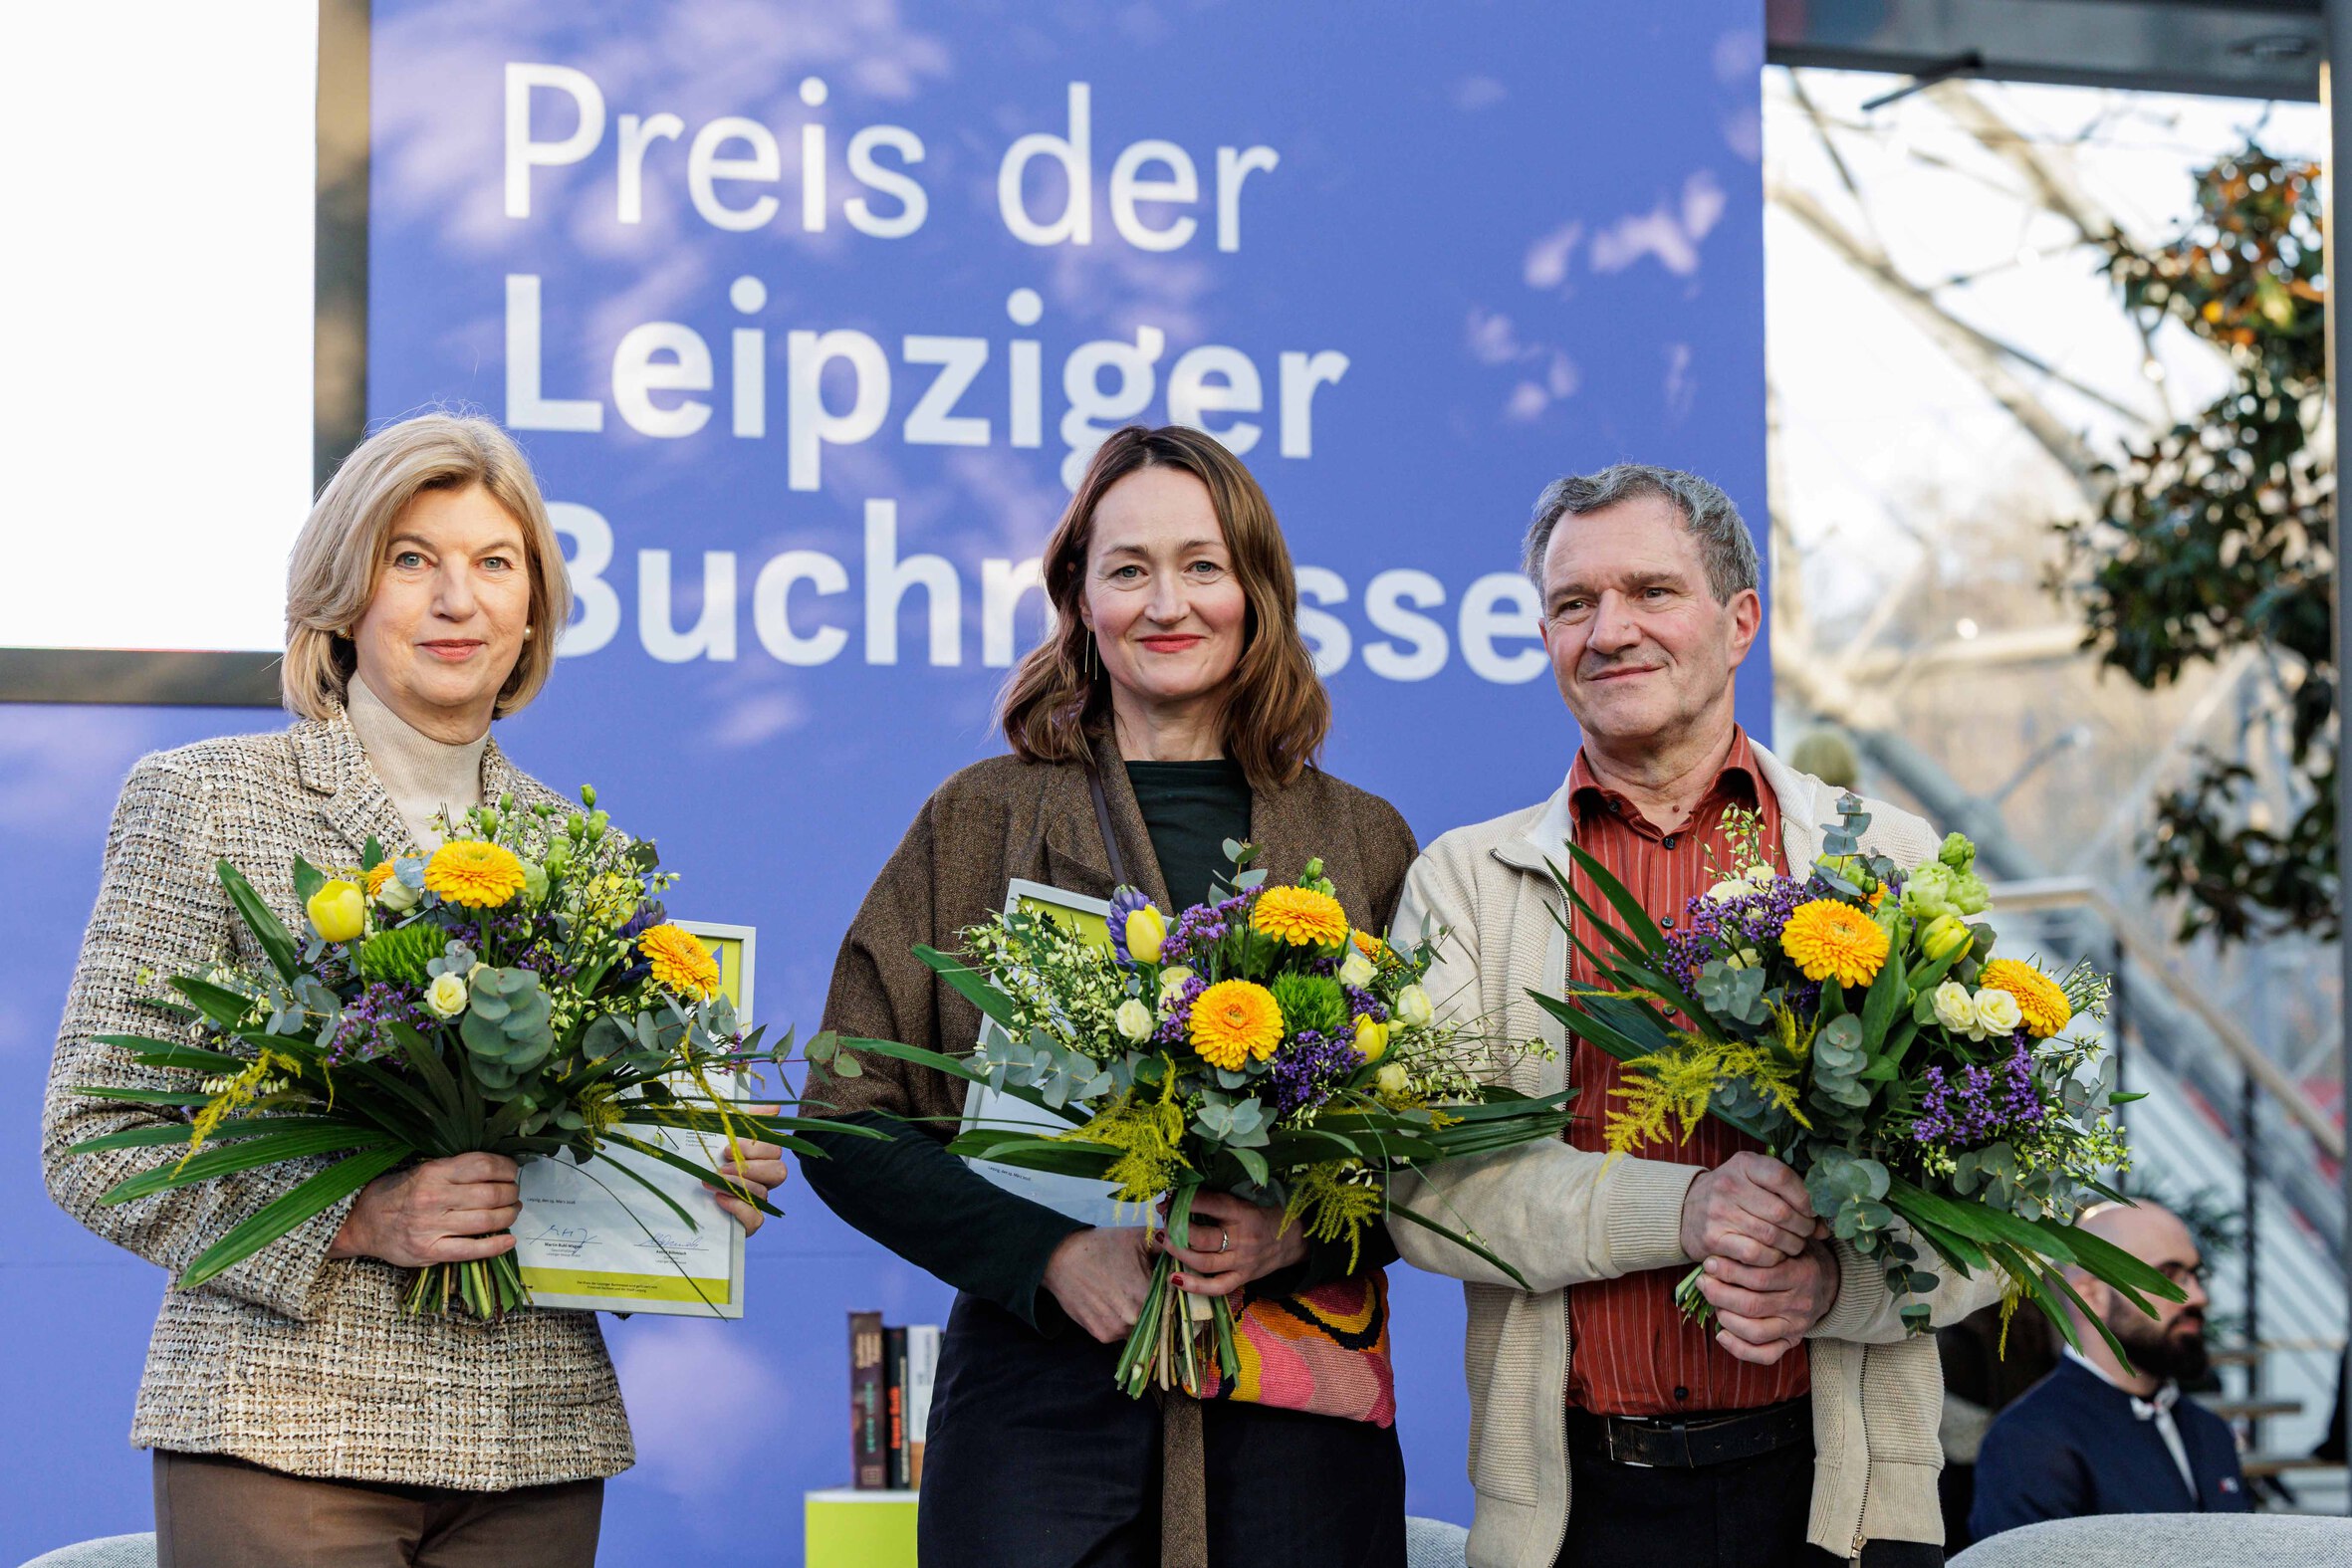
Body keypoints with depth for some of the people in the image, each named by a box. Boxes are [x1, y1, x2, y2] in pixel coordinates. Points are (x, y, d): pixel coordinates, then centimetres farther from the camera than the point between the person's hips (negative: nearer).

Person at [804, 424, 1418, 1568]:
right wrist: (1051, 1252, -12)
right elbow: (849, 1121, 2)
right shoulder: (978, 822, 6)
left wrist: (1302, 1228, -12)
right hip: (1040, 1396, -1)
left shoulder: (1364, 843, 10)